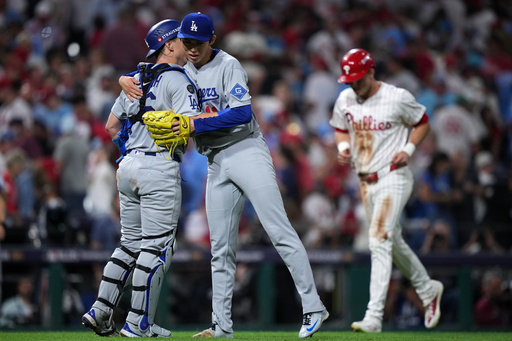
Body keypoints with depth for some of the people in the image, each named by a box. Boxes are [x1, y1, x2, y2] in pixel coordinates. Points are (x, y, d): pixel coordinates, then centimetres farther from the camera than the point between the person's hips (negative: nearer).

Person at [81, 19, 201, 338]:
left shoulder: (136, 80, 17)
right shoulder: (178, 80, -7)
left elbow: (111, 125, 21)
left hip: (129, 166, 8)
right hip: (160, 168, -8)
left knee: (131, 243, 16)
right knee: (157, 246, -4)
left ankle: (100, 313, 10)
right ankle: (138, 324, -5)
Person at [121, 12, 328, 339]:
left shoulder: (228, 66, -8)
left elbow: (243, 113, -19)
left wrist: (196, 124, -25)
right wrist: (127, 80, -3)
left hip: (247, 151, -7)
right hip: (217, 163, 7)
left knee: (280, 231, -13)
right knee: (221, 248, 6)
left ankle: (313, 307, -14)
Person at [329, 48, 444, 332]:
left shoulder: (398, 98, -12)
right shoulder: (345, 100, 3)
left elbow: (422, 122, 2)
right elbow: (340, 128, 20)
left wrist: (408, 149, -13)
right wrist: (343, 146, -2)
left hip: (393, 179, -7)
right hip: (365, 182, 7)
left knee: (379, 240, -18)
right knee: (393, 243, 17)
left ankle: (374, 317, -22)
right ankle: (427, 290, 40)